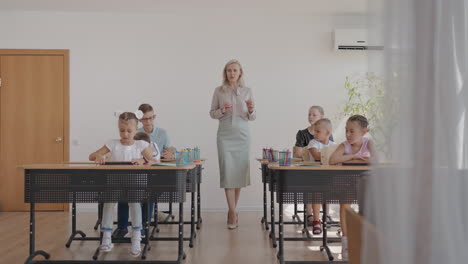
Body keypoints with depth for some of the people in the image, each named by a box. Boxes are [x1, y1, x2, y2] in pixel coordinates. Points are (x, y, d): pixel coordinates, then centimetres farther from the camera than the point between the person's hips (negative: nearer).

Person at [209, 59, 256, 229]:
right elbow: (212, 113, 7)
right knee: (227, 171, -8)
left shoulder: (247, 91, 6)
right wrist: (222, 111, -12)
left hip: (242, 135, 2)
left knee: (240, 171, 3)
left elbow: (252, 118, 9)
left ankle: (232, 209, 18)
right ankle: (233, 212, -4)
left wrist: (251, 110, -12)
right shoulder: (219, 91, 4)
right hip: (225, 135, -1)